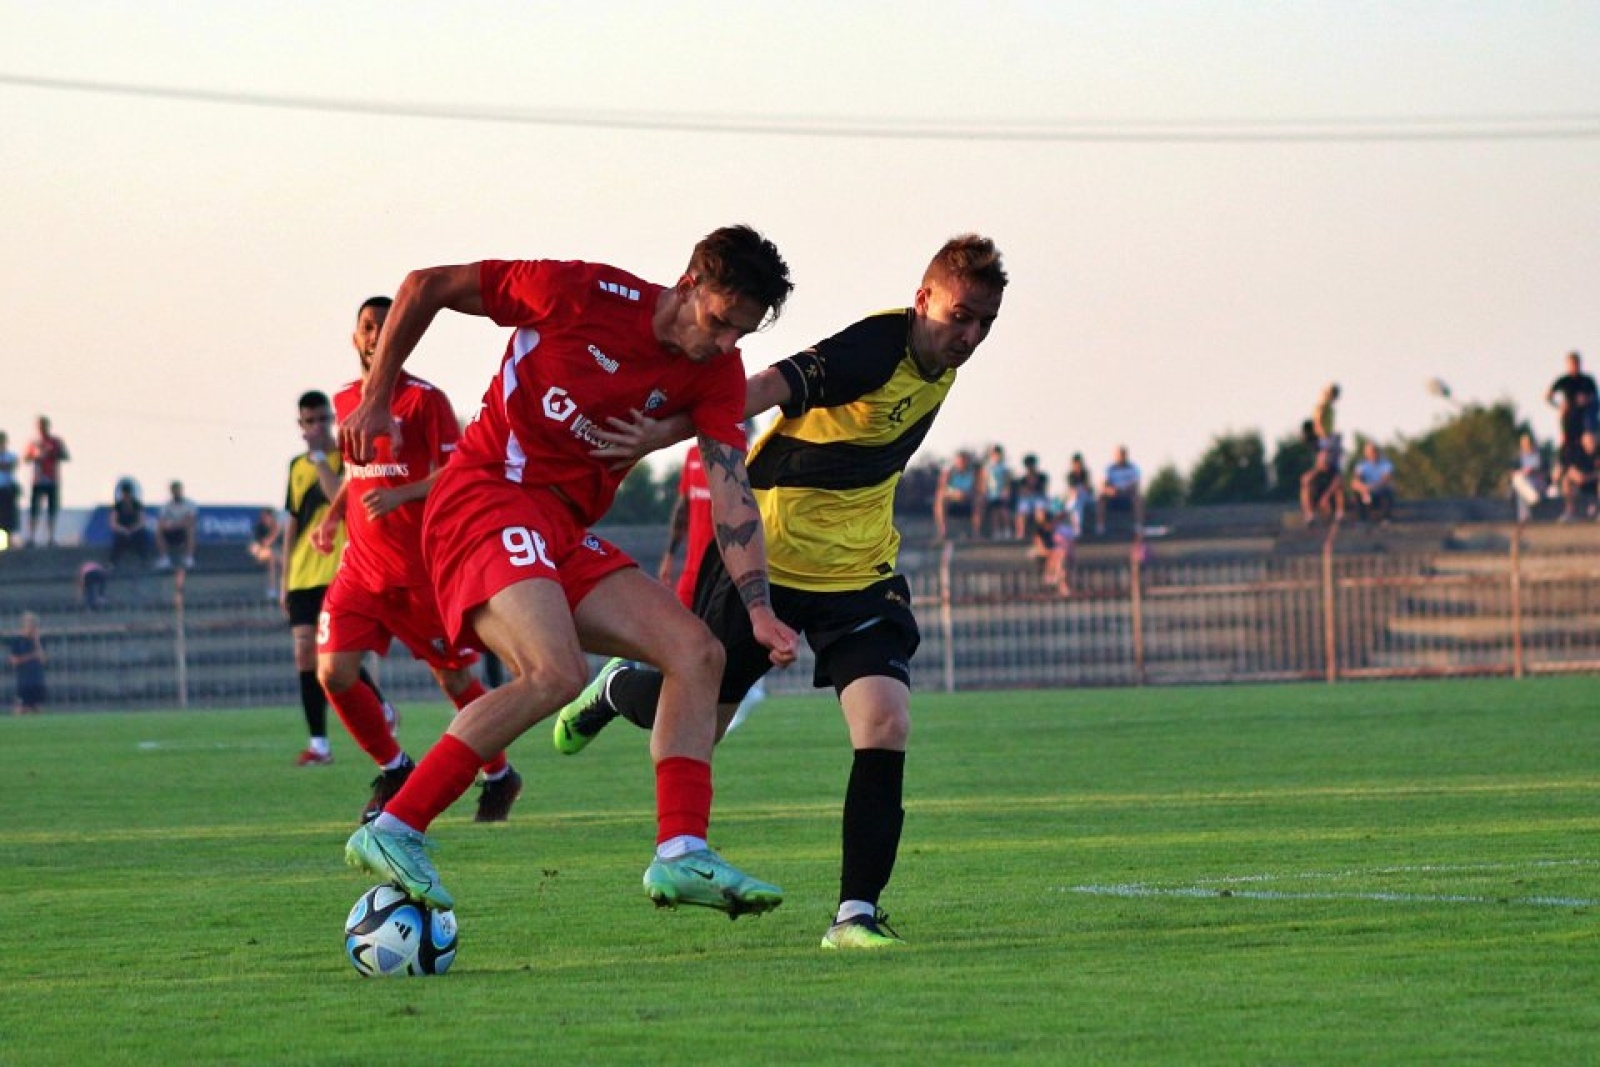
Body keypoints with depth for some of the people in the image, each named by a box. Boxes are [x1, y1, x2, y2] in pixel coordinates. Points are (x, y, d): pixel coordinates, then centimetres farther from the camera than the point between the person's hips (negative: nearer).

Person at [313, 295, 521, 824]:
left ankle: (499, 777, 26)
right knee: (333, 671, -11)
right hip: (361, 566, 5)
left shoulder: (425, 399, -7)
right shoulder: (344, 400, 11)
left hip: (422, 570, -5)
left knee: (456, 679, 3)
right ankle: (393, 771, 8)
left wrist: (400, 494, -29)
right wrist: (334, 514, 10)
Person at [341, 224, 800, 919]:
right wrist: (377, 398, 1)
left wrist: (758, 608, -17)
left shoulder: (716, 374, 3)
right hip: (485, 498, -7)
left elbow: (730, 492, -4)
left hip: (566, 535, 7)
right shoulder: (583, 293, -12)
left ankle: (680, 856, -11)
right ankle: (393, 832, -24)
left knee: (697, 651, -6)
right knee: (555, 674, -28)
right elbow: (425, 287, 0)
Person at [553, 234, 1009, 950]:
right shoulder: (876, 347, -25)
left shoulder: (941, 366, 1)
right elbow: (764, 389, -38)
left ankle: (857, 912, -12)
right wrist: (664, 433, -50)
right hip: (768, 558, -6)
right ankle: (615, 690, 49)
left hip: (860, 571, 6)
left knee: (884, 722, -16)